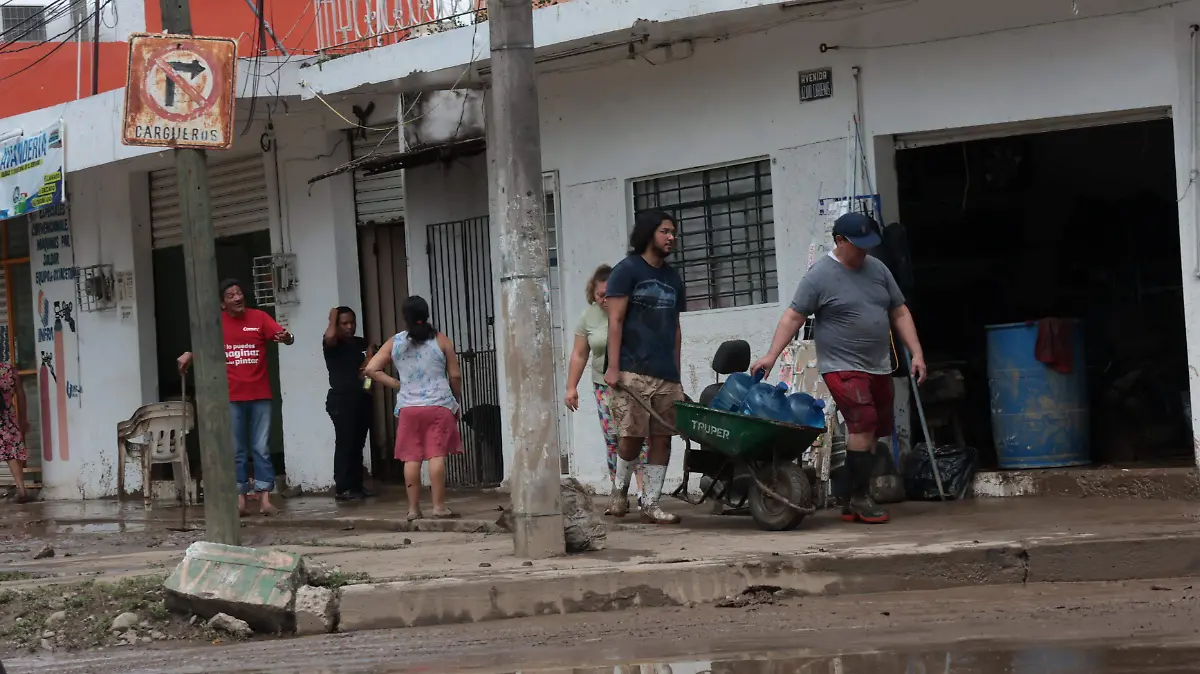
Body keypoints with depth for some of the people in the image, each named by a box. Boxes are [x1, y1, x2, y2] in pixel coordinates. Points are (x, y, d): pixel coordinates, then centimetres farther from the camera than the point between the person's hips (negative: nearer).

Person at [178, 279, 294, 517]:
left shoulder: (259, 317, -1)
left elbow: (285, 336, -12)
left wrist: (286, 337, -35)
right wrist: (189, 355, -1)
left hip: (260, 395, -1)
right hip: (231, 397, 1)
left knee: (261, 449, 1)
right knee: (237, 451, 5)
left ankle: (265, 500, 0)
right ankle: (240, 500, 8)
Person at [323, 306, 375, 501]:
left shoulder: (360, 342, 13)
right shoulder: (332, 344, -6)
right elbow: (329, 335, -26)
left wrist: (367, 365, -4)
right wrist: (333, 318, -9)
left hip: (361, 398, 6)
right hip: (341, 399, -6)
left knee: (358, 444, 7)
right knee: (344, 443, -9)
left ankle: (356, 485, 12)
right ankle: (341, 488, -8)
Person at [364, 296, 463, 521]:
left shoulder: (395, 343, 5)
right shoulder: (440, 340, 0)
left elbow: (372, 369, 0)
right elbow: (455, 376, 0)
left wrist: (397, 384, 6)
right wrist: (458, 401, 14)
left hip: (408, 407, 2)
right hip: (439, 405, -2)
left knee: (411, 458, 5)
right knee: (437, 455, -5)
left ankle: (413, 508, 7)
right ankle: (439, 506, -8)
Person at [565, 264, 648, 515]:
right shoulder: (589, 316, 4)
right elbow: (579, 354, 9)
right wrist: (571, 387, 6)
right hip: (605, 387, 3)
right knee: (613, 441, 2)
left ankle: (643, 489, -13)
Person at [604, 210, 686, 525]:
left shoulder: (672, 278, 19)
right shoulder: (627, 270, -1)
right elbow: (615, 321, -6)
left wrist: (676, 374, 17)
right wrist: (613, 367, -13)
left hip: (665, 375, 6)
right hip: (633, 371, -6)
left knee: (662, 438, 1)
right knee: (632, 437, -7)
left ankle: (651, 504, 6)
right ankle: (620, 488, 18)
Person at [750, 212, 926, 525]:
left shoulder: (877, 269, 11)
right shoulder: (820, 276, -7)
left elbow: (900, 313, 15)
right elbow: (793, 316, -7)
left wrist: (917, 353, 8)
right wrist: (771, 355, -14)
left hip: (879, 369, 7)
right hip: (842, 367, -6)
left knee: (870, 435, 6)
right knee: (862, 425, -20)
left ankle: (853, 503, 13)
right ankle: (860, 498, -12)